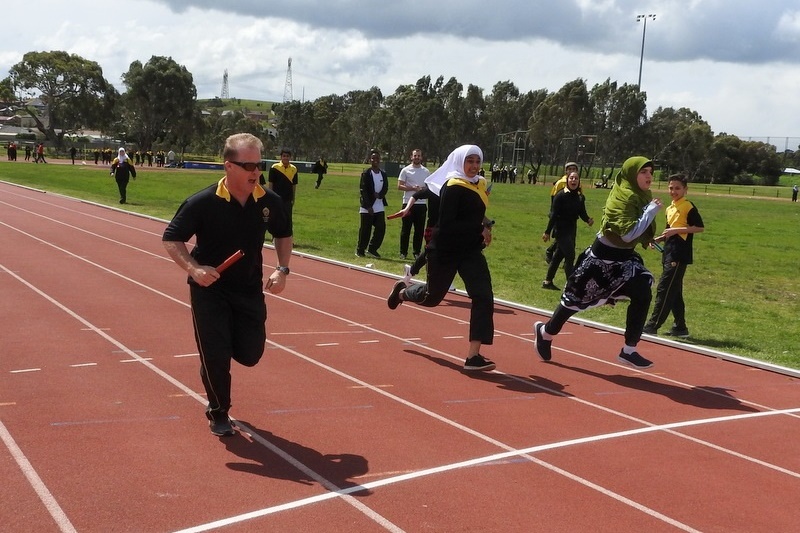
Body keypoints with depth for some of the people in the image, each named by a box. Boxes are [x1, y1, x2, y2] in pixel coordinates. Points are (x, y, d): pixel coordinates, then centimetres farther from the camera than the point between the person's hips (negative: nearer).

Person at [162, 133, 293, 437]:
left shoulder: (270, 202, -7)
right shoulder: (203, 203, -19)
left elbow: (283, 235, 12)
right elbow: (171, 239, -11)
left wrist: (282, 270, -3)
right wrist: (194, 268, -27)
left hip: (250, 289, 4)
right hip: (209, 288, -3)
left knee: (250, 354, 5)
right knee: (216, 355, -2)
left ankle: (219, 346, 41)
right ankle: (218, 414, 22)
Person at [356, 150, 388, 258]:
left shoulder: (383, 173, 9)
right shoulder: (366, 173, -7)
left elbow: (385, 188, 10)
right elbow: (363, 190, -11)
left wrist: (380, 195, -12)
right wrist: (368, 206, -15)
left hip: (379, 207, 5)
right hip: (367, 208, -5)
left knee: (381, 228, 1)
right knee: (365, 230, 1)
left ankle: (372, 249, 16)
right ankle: (360, 250, 14)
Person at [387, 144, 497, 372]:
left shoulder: (479, 185, 7)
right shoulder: (453, 188, -18)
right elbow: (447, 224, -26)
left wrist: (485, 227, 5)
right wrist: (480, 230, -25)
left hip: (470, 251, 6)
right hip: (446, 251, -6)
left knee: (483, 297, -12)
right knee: (432, 296, 14)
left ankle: (473, 355, -10)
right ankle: (402, 292, 50)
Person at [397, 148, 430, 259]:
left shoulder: (426, 172, 10)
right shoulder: (405, 170, 0)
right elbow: (399, 186, -5)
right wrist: (413, 188, -17)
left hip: (422, 203, 3)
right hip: (408, 203, -3)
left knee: (420, 229, 5)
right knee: (406, 229, 1)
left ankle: (417, 252, 14)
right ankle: (403, 252, 7)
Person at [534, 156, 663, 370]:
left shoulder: (642, 196, 2)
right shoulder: (623, 198, -24)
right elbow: (629, 234, -32)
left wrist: (647, 239, 5)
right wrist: (651, 211, -26)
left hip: (624, 257, 8)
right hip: (603, 256, -8)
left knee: (642, 295, -8)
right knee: (577, 298, 6)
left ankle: (629, 351, 2)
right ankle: (546, 331, 30)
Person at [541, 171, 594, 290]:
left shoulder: (580, 197, 3)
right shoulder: (561, 195, -15)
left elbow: (582, 214, 4)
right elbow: (553, 215, -15)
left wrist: (588, 220, -19)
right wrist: (547, 232, -16)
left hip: (572, 229, 7)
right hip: (561, 229, -7)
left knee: (559, 255, 15)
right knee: (570, 256, -11)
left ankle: (548, 281, 26)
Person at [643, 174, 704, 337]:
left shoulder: (688, 207, -9)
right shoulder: (670, 208, 17)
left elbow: (700, 227, -14)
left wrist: (676, 230, -19)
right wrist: (658, 239, 10)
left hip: (679, 256, -9)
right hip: (669, 255, 9)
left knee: (664, 289, -9)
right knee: (674, 292, 12)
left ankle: (652, 326, -6)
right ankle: (680, 327, 19)